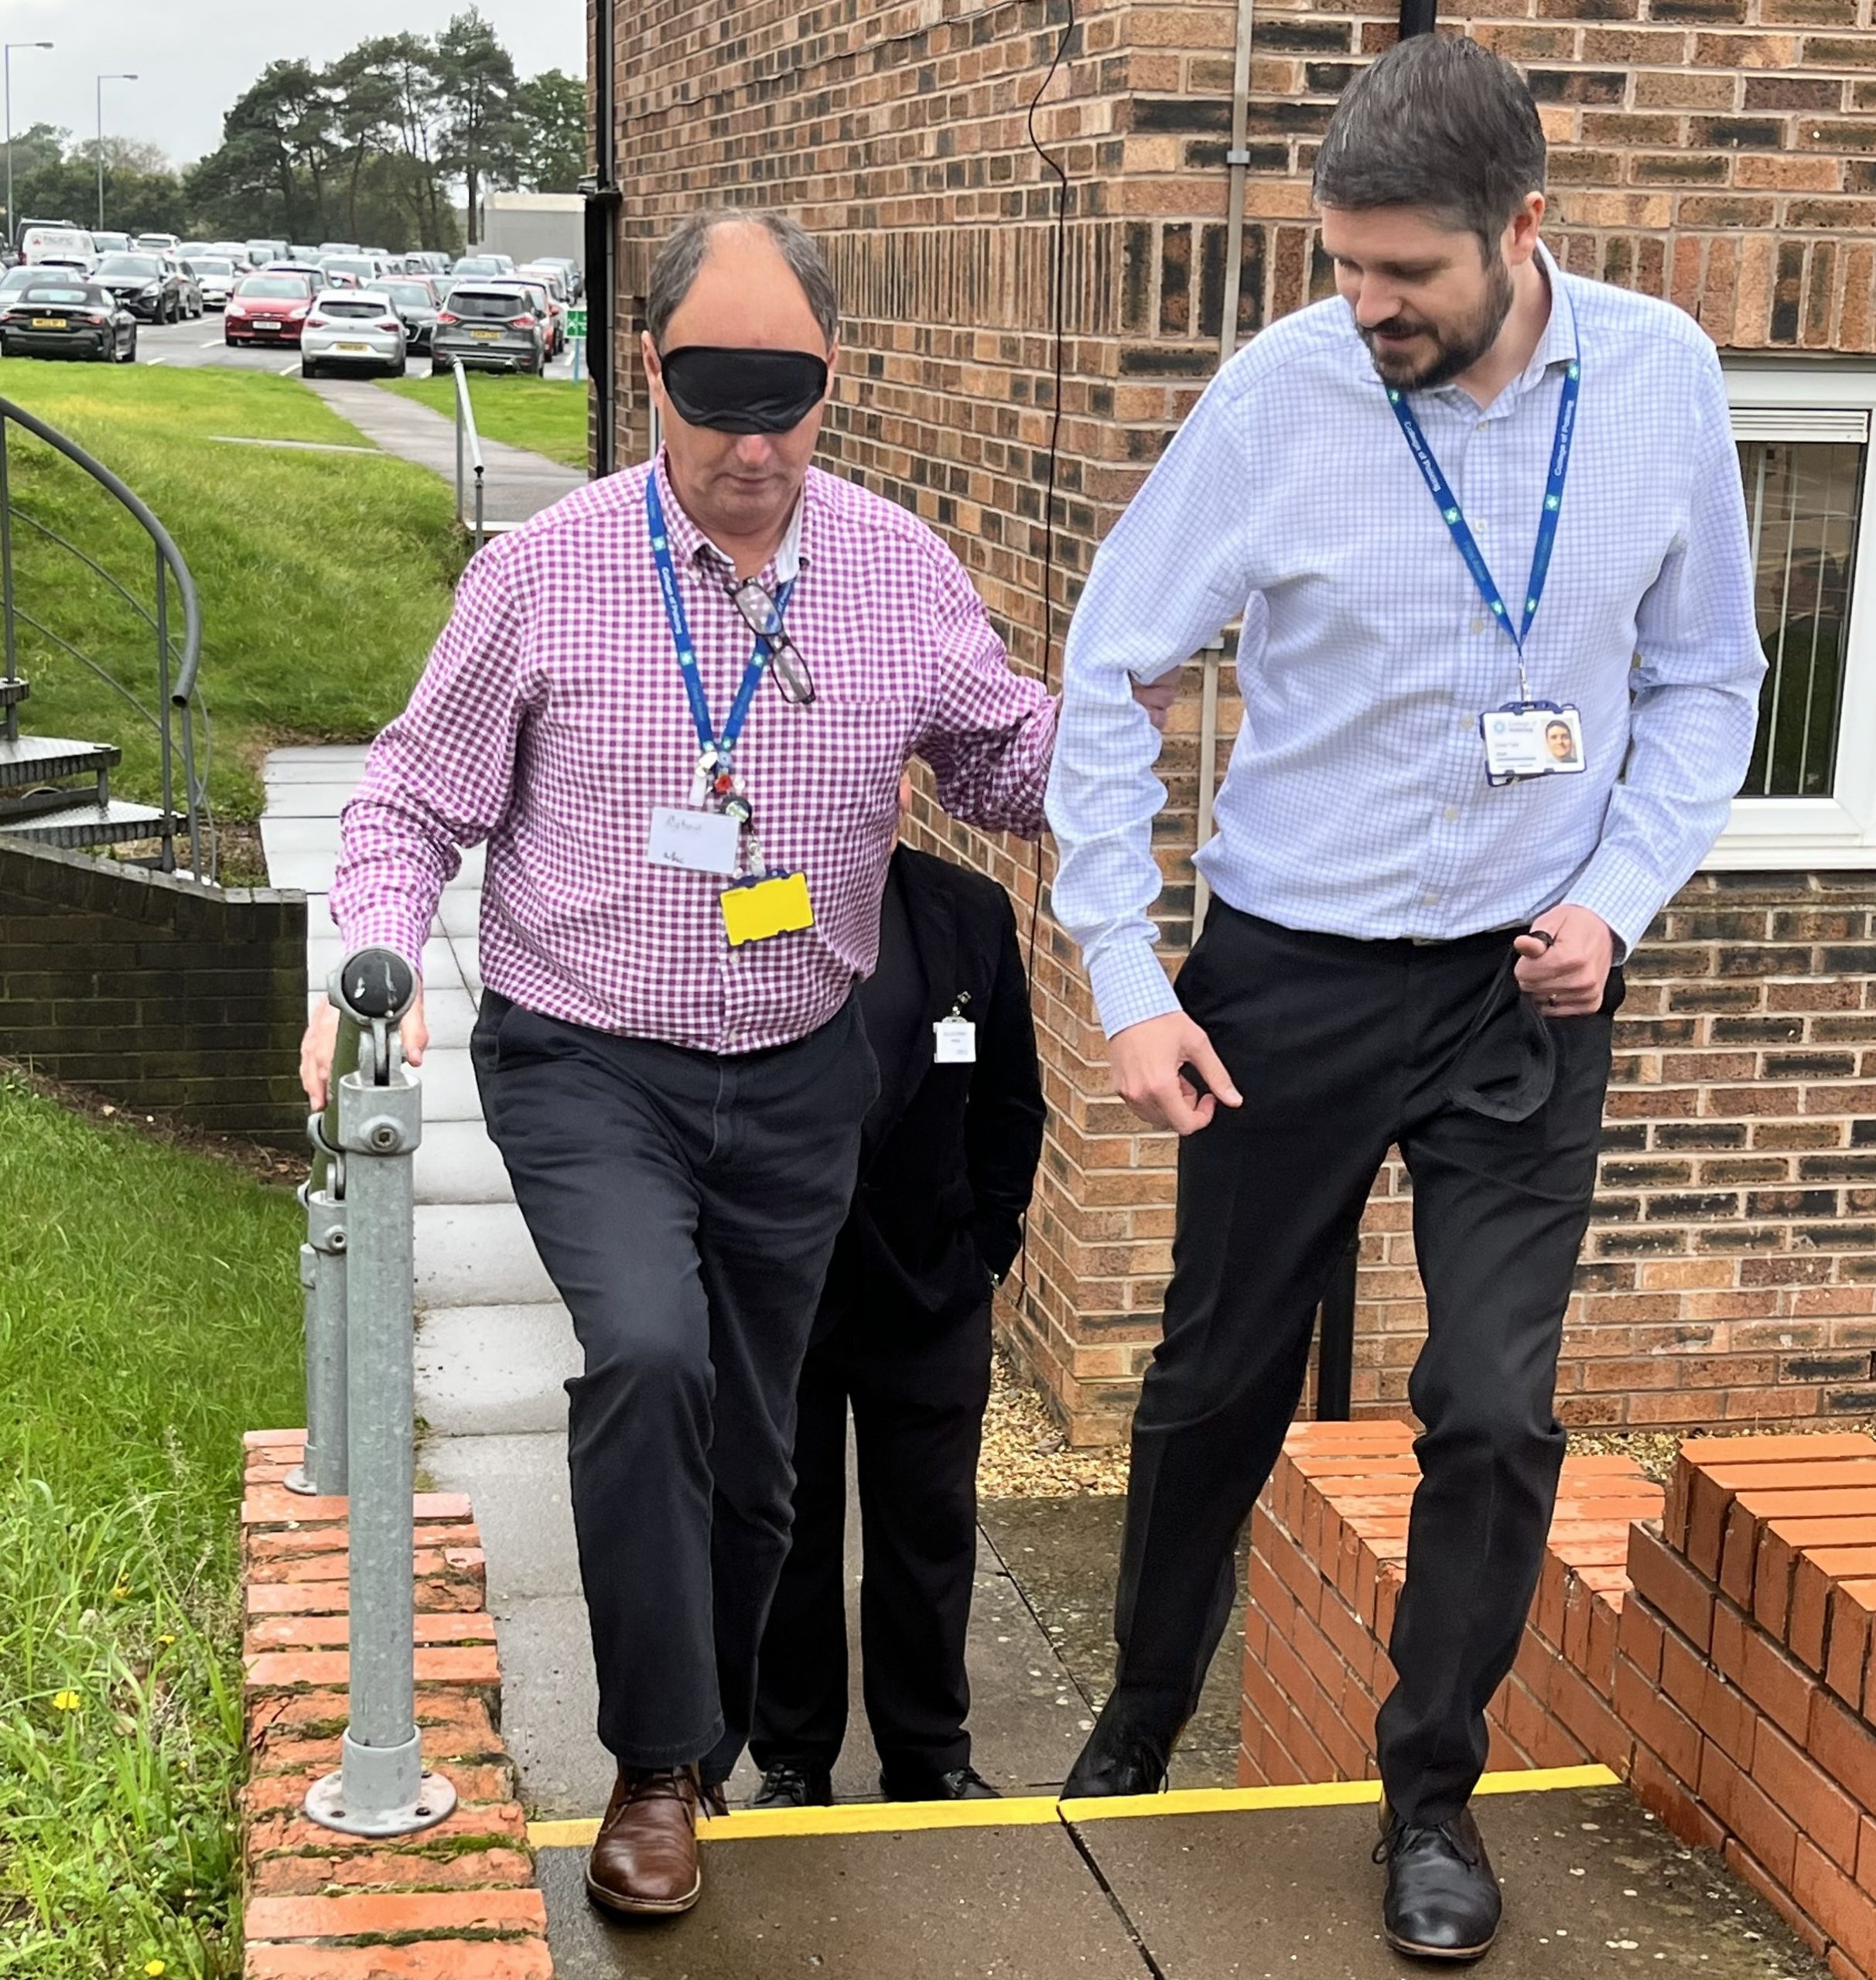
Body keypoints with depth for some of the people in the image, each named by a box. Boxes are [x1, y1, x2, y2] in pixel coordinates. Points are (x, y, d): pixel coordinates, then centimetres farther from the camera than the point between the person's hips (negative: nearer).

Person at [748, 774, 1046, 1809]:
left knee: (929, 1536, 13)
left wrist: (984, 1247, 2)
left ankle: (931, 1756, 30)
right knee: (785, 1537, 11)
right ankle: (792, 1761, 28)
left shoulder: (971, 916, -2)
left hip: (930, 1294, 2)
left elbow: (1011, 1105, 7)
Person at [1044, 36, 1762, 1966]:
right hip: (1292, 972, -1)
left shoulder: (1659, 378, -9)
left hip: (1526, 989, 1)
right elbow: (1107, 675, -8)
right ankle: (1137, 1731, 38)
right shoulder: (1281, 392, -16)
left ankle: (1432, 1795, 21)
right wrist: (1125, 982, -10)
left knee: (1498, 1411, -2)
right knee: (1221, 1380, 12)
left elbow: (1705, 678, 4)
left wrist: (1618, 893, -9)